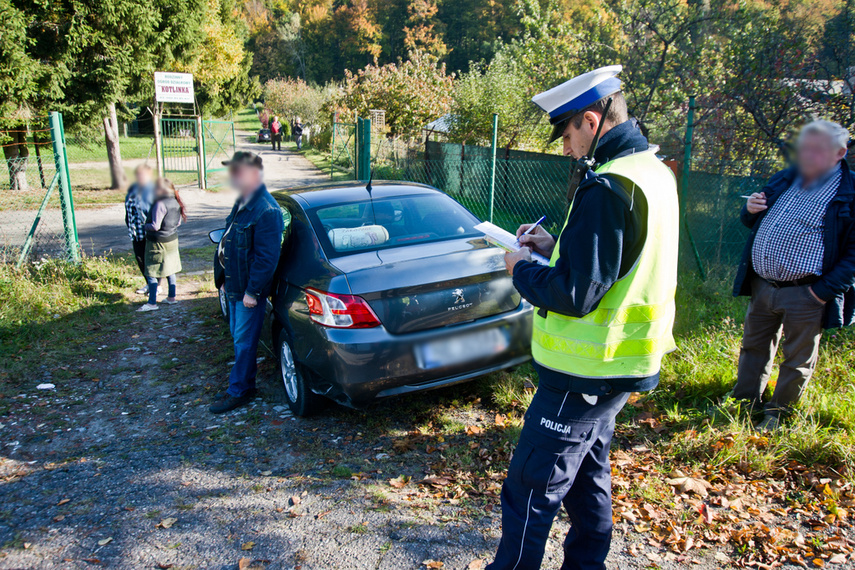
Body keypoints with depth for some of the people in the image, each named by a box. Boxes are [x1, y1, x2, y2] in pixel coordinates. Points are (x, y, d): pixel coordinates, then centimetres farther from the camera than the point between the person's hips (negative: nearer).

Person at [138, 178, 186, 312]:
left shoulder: (160, 204, -23)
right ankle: (172, 297, 27)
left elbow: (155, 226, -22)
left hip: (158, 242, -9)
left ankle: (152, 303, -1)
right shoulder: (175, 202, 2)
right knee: (170, 269, 19)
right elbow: (179, 221, 13)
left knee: (151, 273, -2)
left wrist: (146, 226, -5)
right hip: (172, 239, 9)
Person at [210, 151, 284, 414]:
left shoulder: (266, 210, -22)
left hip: (250, 290, -10)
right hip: (235, 285, 10)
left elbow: (267, 257, -23)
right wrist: (228, 280, 20)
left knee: (244, 341, 1)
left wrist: (252, 291, -22)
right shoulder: (243, 202, 10)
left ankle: (238, 391, 14)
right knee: (239, 338, 18)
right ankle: (245, 383, 32)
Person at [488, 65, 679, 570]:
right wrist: (555, 246, 9)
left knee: (530, 490, 3)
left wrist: (523, 269, -8)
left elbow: (576, 294, -26)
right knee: (589, 478, 25)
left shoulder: (608, 188, -24)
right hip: (621, 364, 10)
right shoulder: (654, 170, 8)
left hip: (585, 375, -10)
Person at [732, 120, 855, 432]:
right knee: (754, 347, 18)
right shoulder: (783, 180, 10)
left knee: (797, 359, 9)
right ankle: (745, 401, 35)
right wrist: (750, 211, -2)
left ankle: (777, 412, 27)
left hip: (804, 295, -6)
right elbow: (753, 223, 21)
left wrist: (825, 290, -20)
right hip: (761, 286, 6)